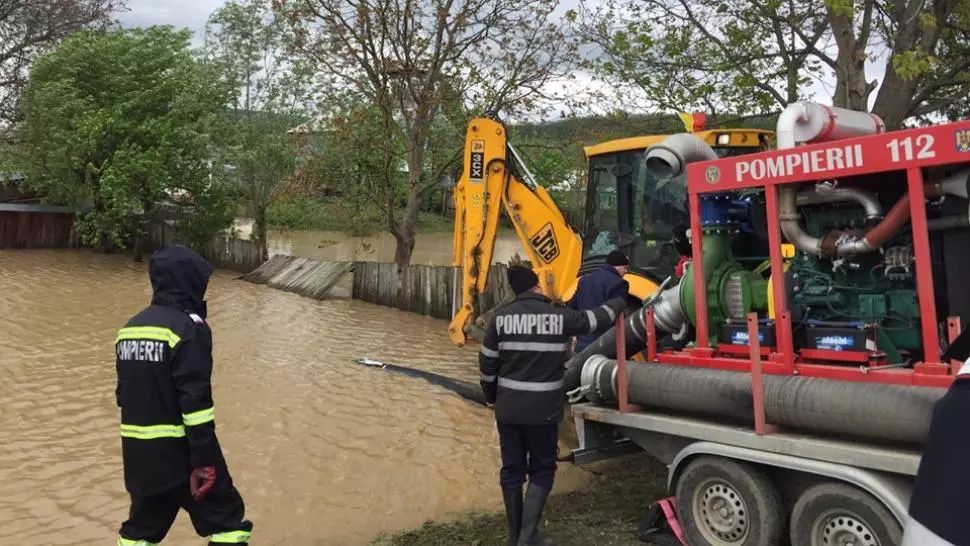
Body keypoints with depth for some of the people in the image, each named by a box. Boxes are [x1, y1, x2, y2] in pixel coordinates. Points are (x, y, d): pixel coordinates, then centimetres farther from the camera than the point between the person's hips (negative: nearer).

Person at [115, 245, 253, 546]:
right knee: (227, 519, 3)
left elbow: (124, 393, 16)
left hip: (137, 450, 8)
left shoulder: (130, 327, 10)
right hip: (180, 449, -8)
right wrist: (205, 459, -17)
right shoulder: (189, 326, -14)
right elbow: (195, 398, -20)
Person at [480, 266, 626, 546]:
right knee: (542, 470, 13)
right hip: (543, 411, -2)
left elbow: (487, 362, 1)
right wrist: (620, 302, 28)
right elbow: (596, 318, 8)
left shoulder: (501, 317, -4)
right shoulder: (560, 316, -8)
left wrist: (492, 396, 17)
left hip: (508, 408, 2)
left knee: (511, 471, 14)